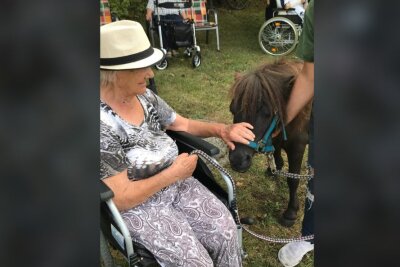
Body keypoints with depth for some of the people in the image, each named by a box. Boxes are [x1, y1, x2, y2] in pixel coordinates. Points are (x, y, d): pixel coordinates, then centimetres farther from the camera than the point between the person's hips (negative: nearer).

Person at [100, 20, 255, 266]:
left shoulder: (145, 96, -3)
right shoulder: (103, 123, -25)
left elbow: (183, 124, 9)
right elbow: (120, 198, -22)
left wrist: (221, 129, -8)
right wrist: (172, 174, -20)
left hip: (176, 182, 6)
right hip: (137, 206, -6)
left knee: (225, 230, -6)